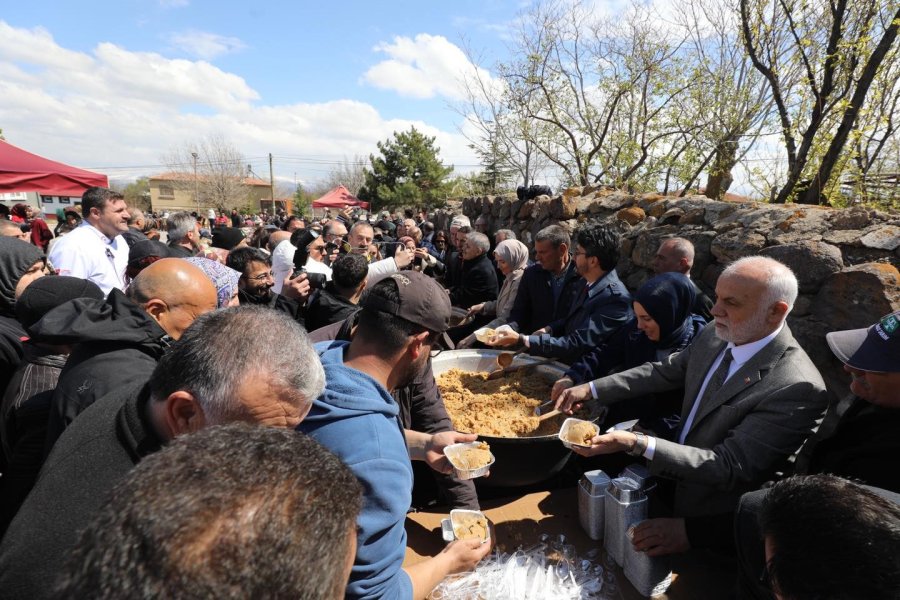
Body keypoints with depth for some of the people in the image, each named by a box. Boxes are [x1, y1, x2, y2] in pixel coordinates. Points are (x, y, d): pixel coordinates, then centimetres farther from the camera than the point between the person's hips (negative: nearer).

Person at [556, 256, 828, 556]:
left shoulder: (798, 389, -28)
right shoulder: (714, 337, -8)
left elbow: (729, 468, -29)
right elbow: (663, 371, 4)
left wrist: (636, 444, -38)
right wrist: (592, 389, -3)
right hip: (672, 483, 6)